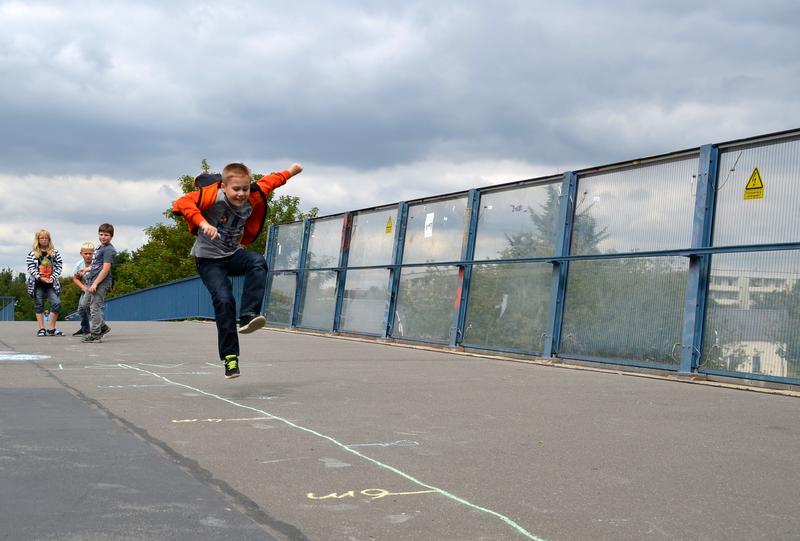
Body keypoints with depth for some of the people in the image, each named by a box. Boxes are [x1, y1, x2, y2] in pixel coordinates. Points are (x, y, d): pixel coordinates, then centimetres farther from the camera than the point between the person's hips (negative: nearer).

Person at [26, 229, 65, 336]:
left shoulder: (55, 253, 9)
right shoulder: (32, 254, 4)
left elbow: (58, 267, 7)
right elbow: (31, 268, -2)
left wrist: (53, 277, -8)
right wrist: (40, 278, -14)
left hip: (51, 283, 1)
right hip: (37, 284, -1)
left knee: (57, 303, -13)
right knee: (39, 306, 3)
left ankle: (51, 329, -3)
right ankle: (41, 329, 8)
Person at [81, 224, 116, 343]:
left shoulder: (109, 250, -13)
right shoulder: (99, 248, 17)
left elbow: (105, 269, -20)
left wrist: (95, 283, -22)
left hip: (101, 283, -10)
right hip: (92, 281, 10)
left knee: (95, 308, -7)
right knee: (85, 305, 16)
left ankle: (95, 334, 1)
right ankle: (103, 327, 24)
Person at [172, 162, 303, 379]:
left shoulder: (252, 198, -9)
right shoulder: (212, 195, -24)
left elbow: (268, 182, 12)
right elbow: (182, 203, -36)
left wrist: (291, 171, 26)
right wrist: (203, 223, -47)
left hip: (232, 255, 4)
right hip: (208, 259, -4)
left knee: (258, 262, -28)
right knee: (224, 300, -19)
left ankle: (247, 317, -30)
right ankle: (229, 356, -8)